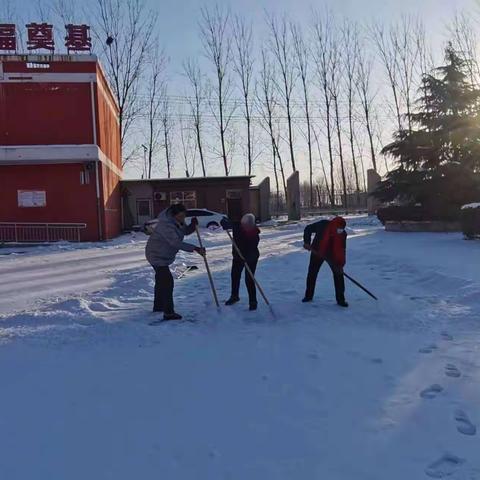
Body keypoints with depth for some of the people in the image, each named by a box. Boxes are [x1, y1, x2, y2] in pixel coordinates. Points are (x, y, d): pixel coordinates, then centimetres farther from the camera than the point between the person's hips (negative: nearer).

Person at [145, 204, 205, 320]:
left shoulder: (177, 222, -1)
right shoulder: (166, 225, -31)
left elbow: (186, 231, 8)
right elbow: (176, 243, -39)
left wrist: (193, 225, -14)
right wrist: (195, 248, -42)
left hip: (163, 256, 11)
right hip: (157, 256, -11)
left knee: (161, 280, 22)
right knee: (167, 281, -15)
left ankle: (158, 306, 40)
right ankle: (168, 313, -13)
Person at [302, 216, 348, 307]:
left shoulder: (342, 234, -18)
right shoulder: (322, 225, -23)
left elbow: (342, 250, -15)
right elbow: (308, 229, -9)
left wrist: (341, 264, -21)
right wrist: (307, 242, -18)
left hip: (332, 255, 1)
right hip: (317, 252, 0)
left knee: (338, 273, -9)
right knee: (312, 273, 7)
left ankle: (340, 299, 1)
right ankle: (308, 295, 26)